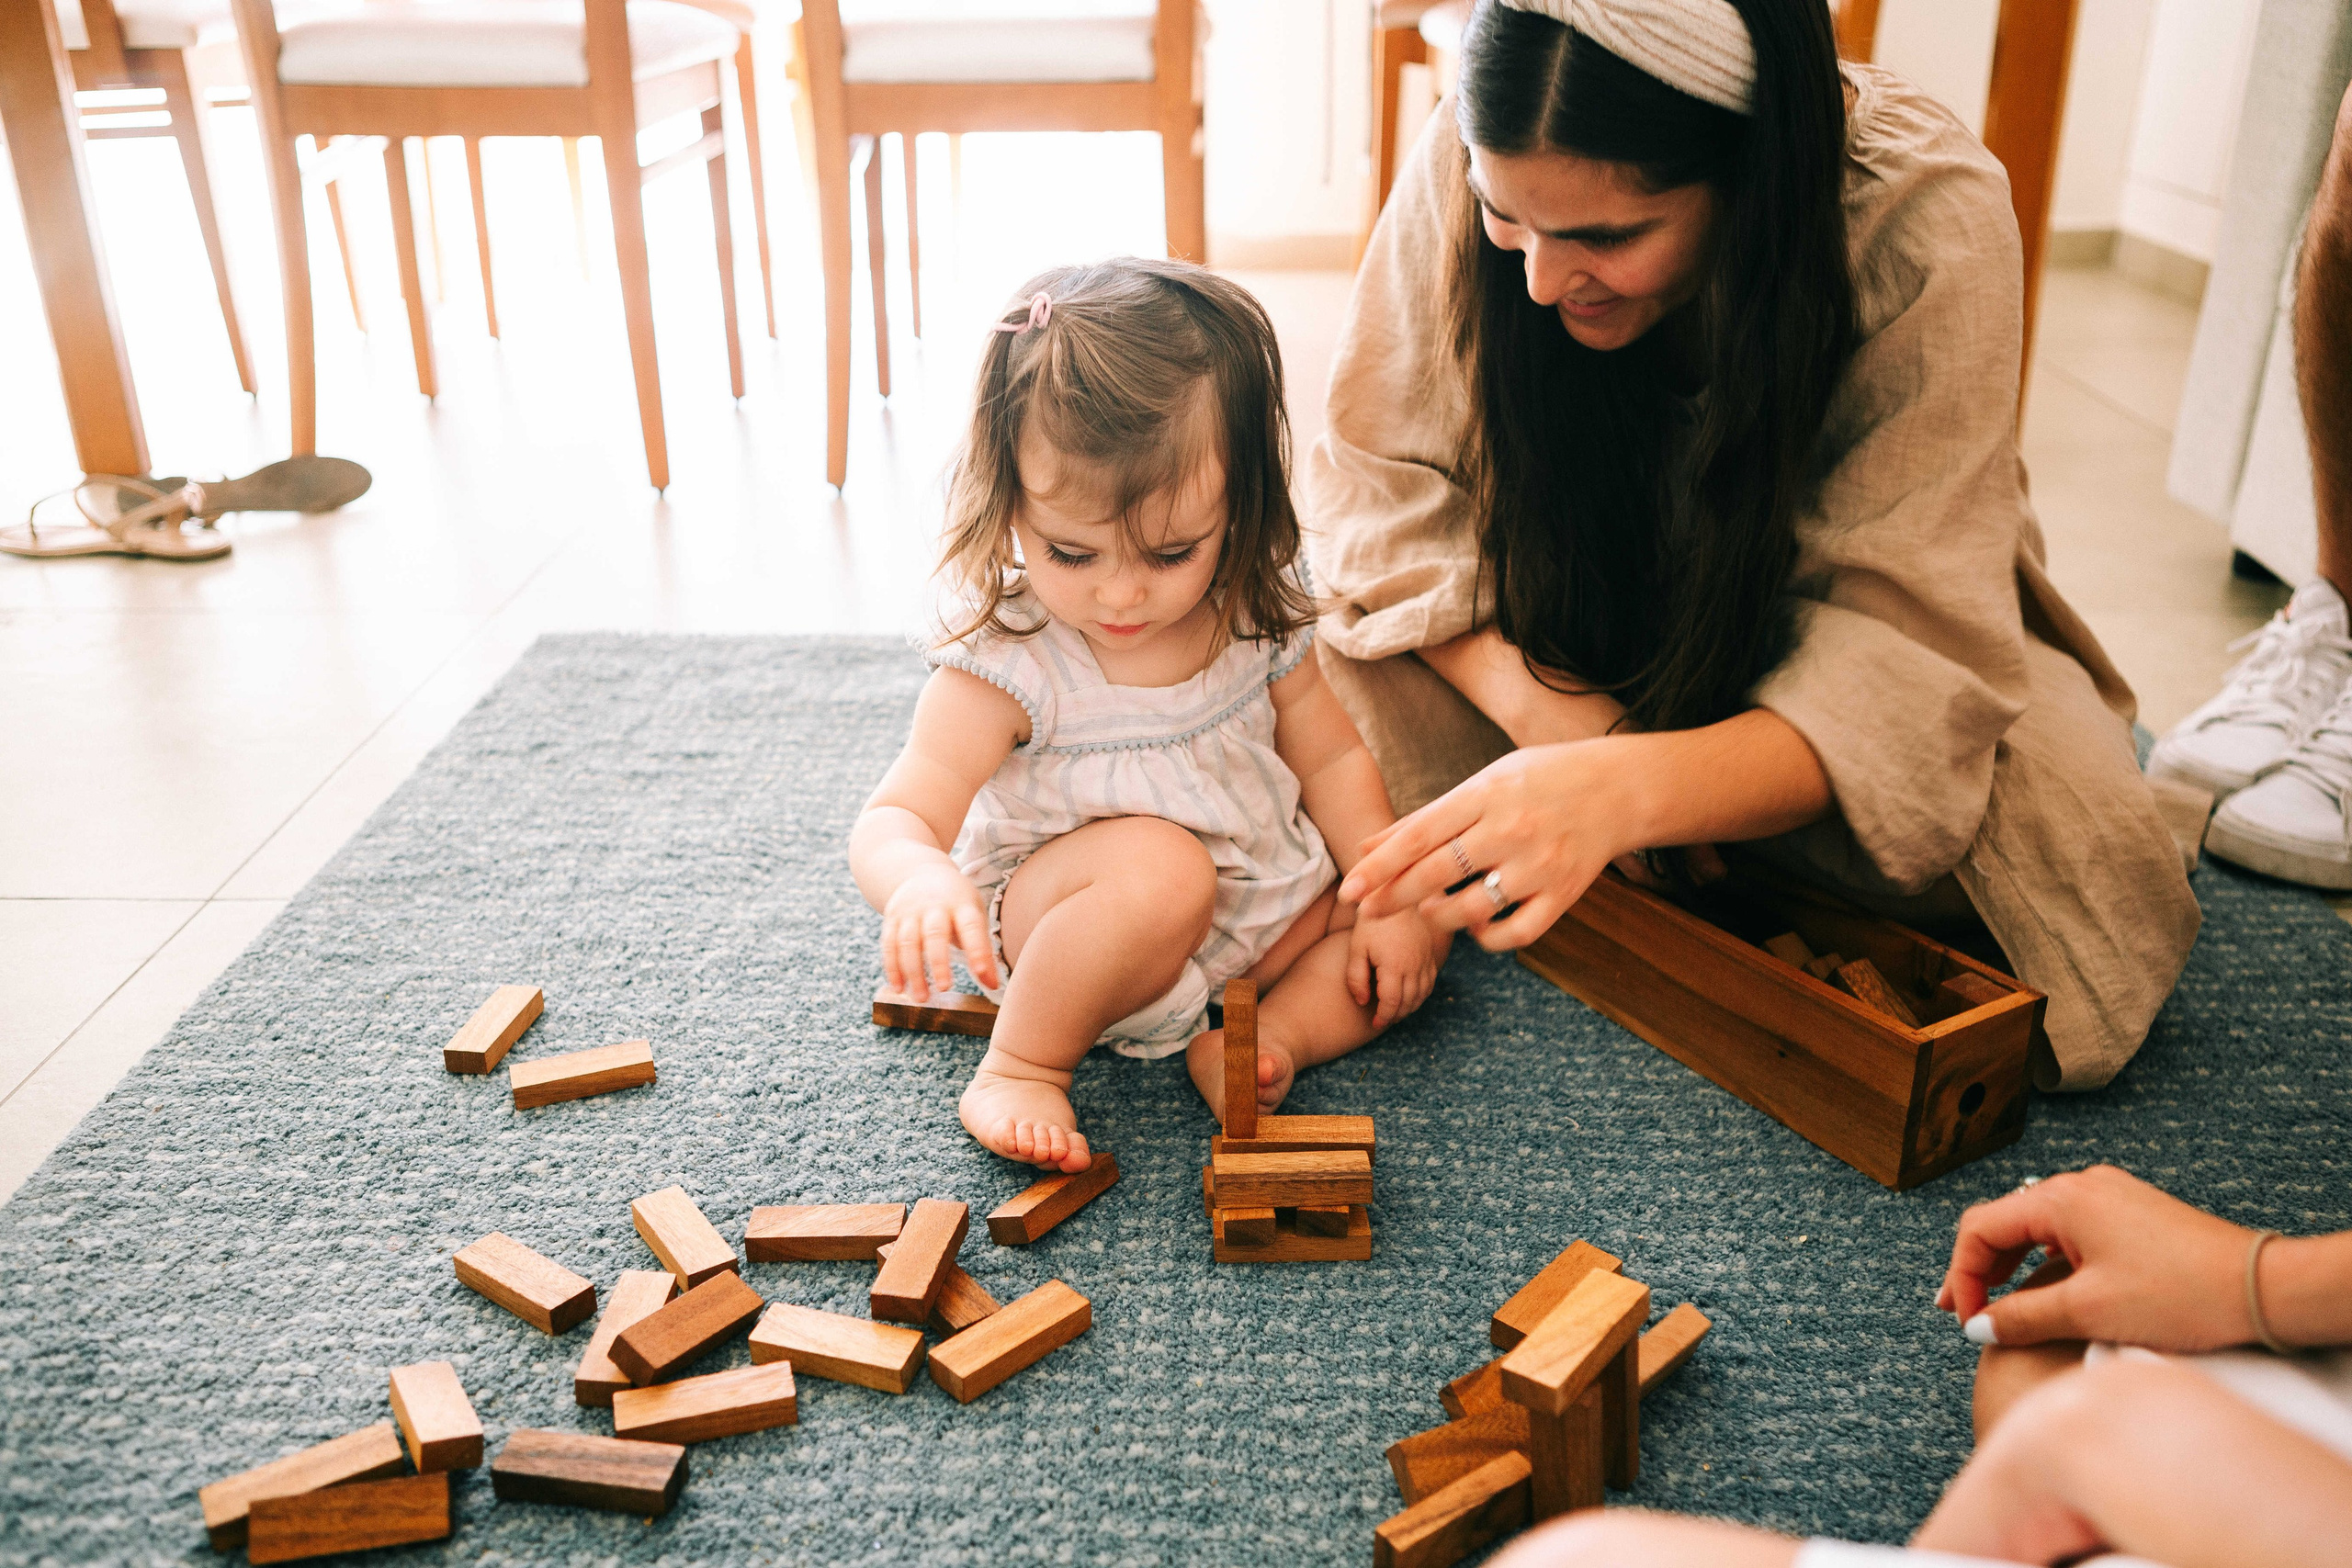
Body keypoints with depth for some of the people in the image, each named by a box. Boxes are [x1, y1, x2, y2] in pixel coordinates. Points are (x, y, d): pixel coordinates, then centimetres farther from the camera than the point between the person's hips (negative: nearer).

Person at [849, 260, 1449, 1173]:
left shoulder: (1256, 614, -9)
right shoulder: (1004, 659, -23)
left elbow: (1329, 758, 3)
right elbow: (897, 817, -29)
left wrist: (1392, 896, -6)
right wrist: (921, 881, -53)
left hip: (1256, 906, 6)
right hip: (1050, 920, -5)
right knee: (1157, 866, -36)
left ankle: (1264, 1041, -17)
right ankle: (1022, 1067, -19)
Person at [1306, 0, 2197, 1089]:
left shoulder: (1930, 232, -31)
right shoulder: (1480, 164, -26)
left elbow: (1908, 646, -34)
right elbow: (1383, 486, -17)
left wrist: (1626, 789, -53)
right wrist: (1543, 705, -34)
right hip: (1571, 641, 2)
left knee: (2077, 867, -26)